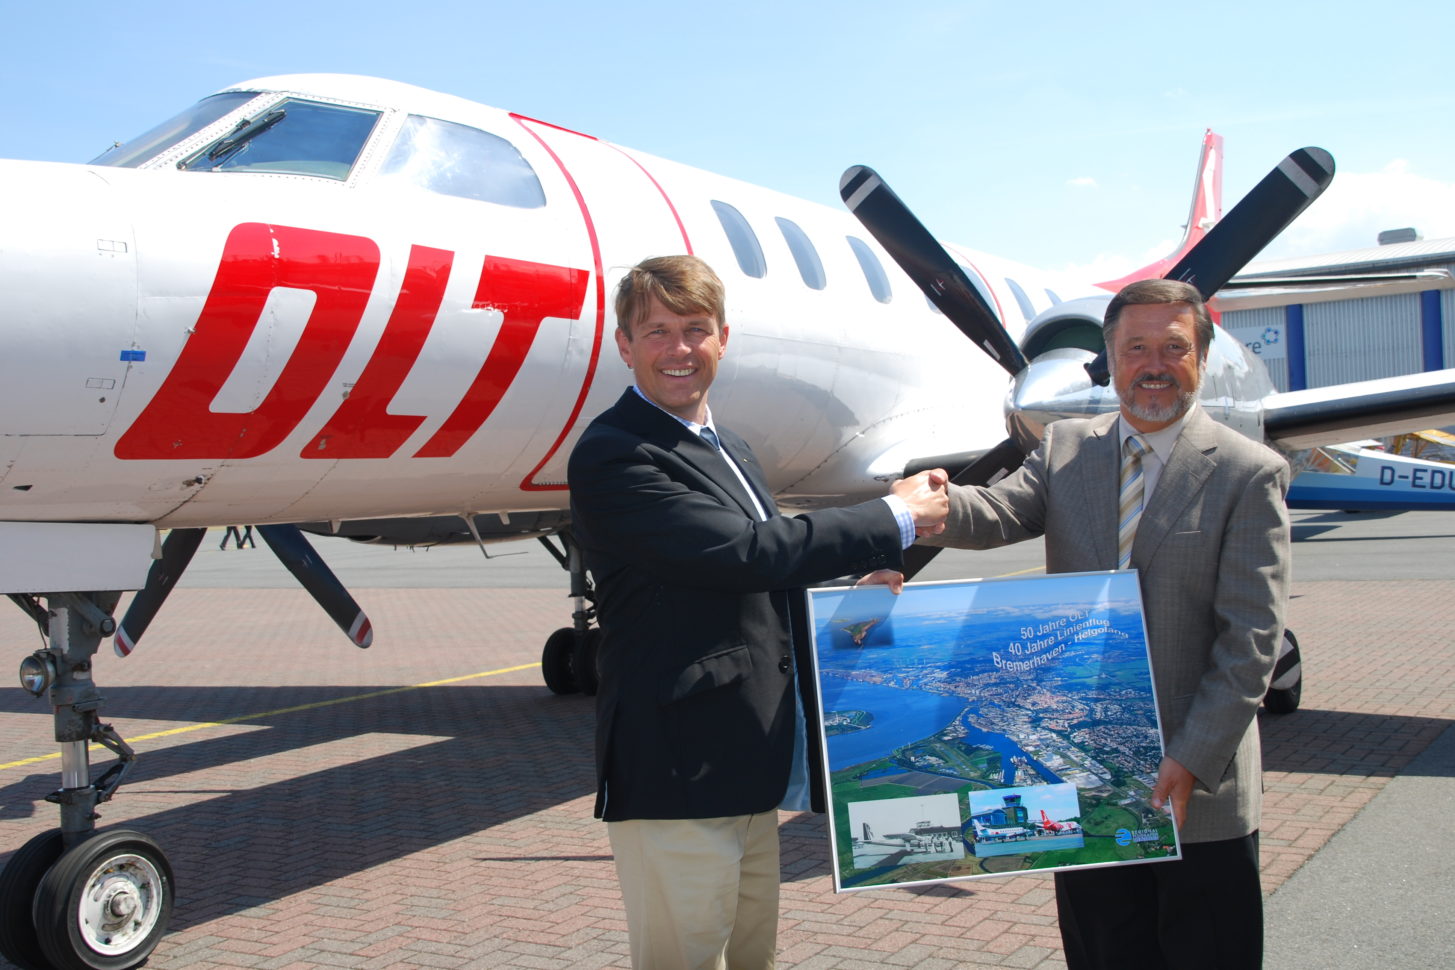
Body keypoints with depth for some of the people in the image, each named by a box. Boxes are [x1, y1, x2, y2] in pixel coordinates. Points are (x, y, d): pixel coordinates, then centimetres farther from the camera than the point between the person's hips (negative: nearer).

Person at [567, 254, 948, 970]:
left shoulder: (730, 451, 17)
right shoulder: (610, 456, -14)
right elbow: (745, 554, -24)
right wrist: (896, 518, -14)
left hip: (750, 775, 9)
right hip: (678, 774, -9)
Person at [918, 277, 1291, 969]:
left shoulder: (1249, 473, -6)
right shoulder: (1065, 449, 6)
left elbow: (1252, 638, -10)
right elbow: (997, 516, -10)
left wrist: (1191, 760, -16)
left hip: (1200, 791, -3)